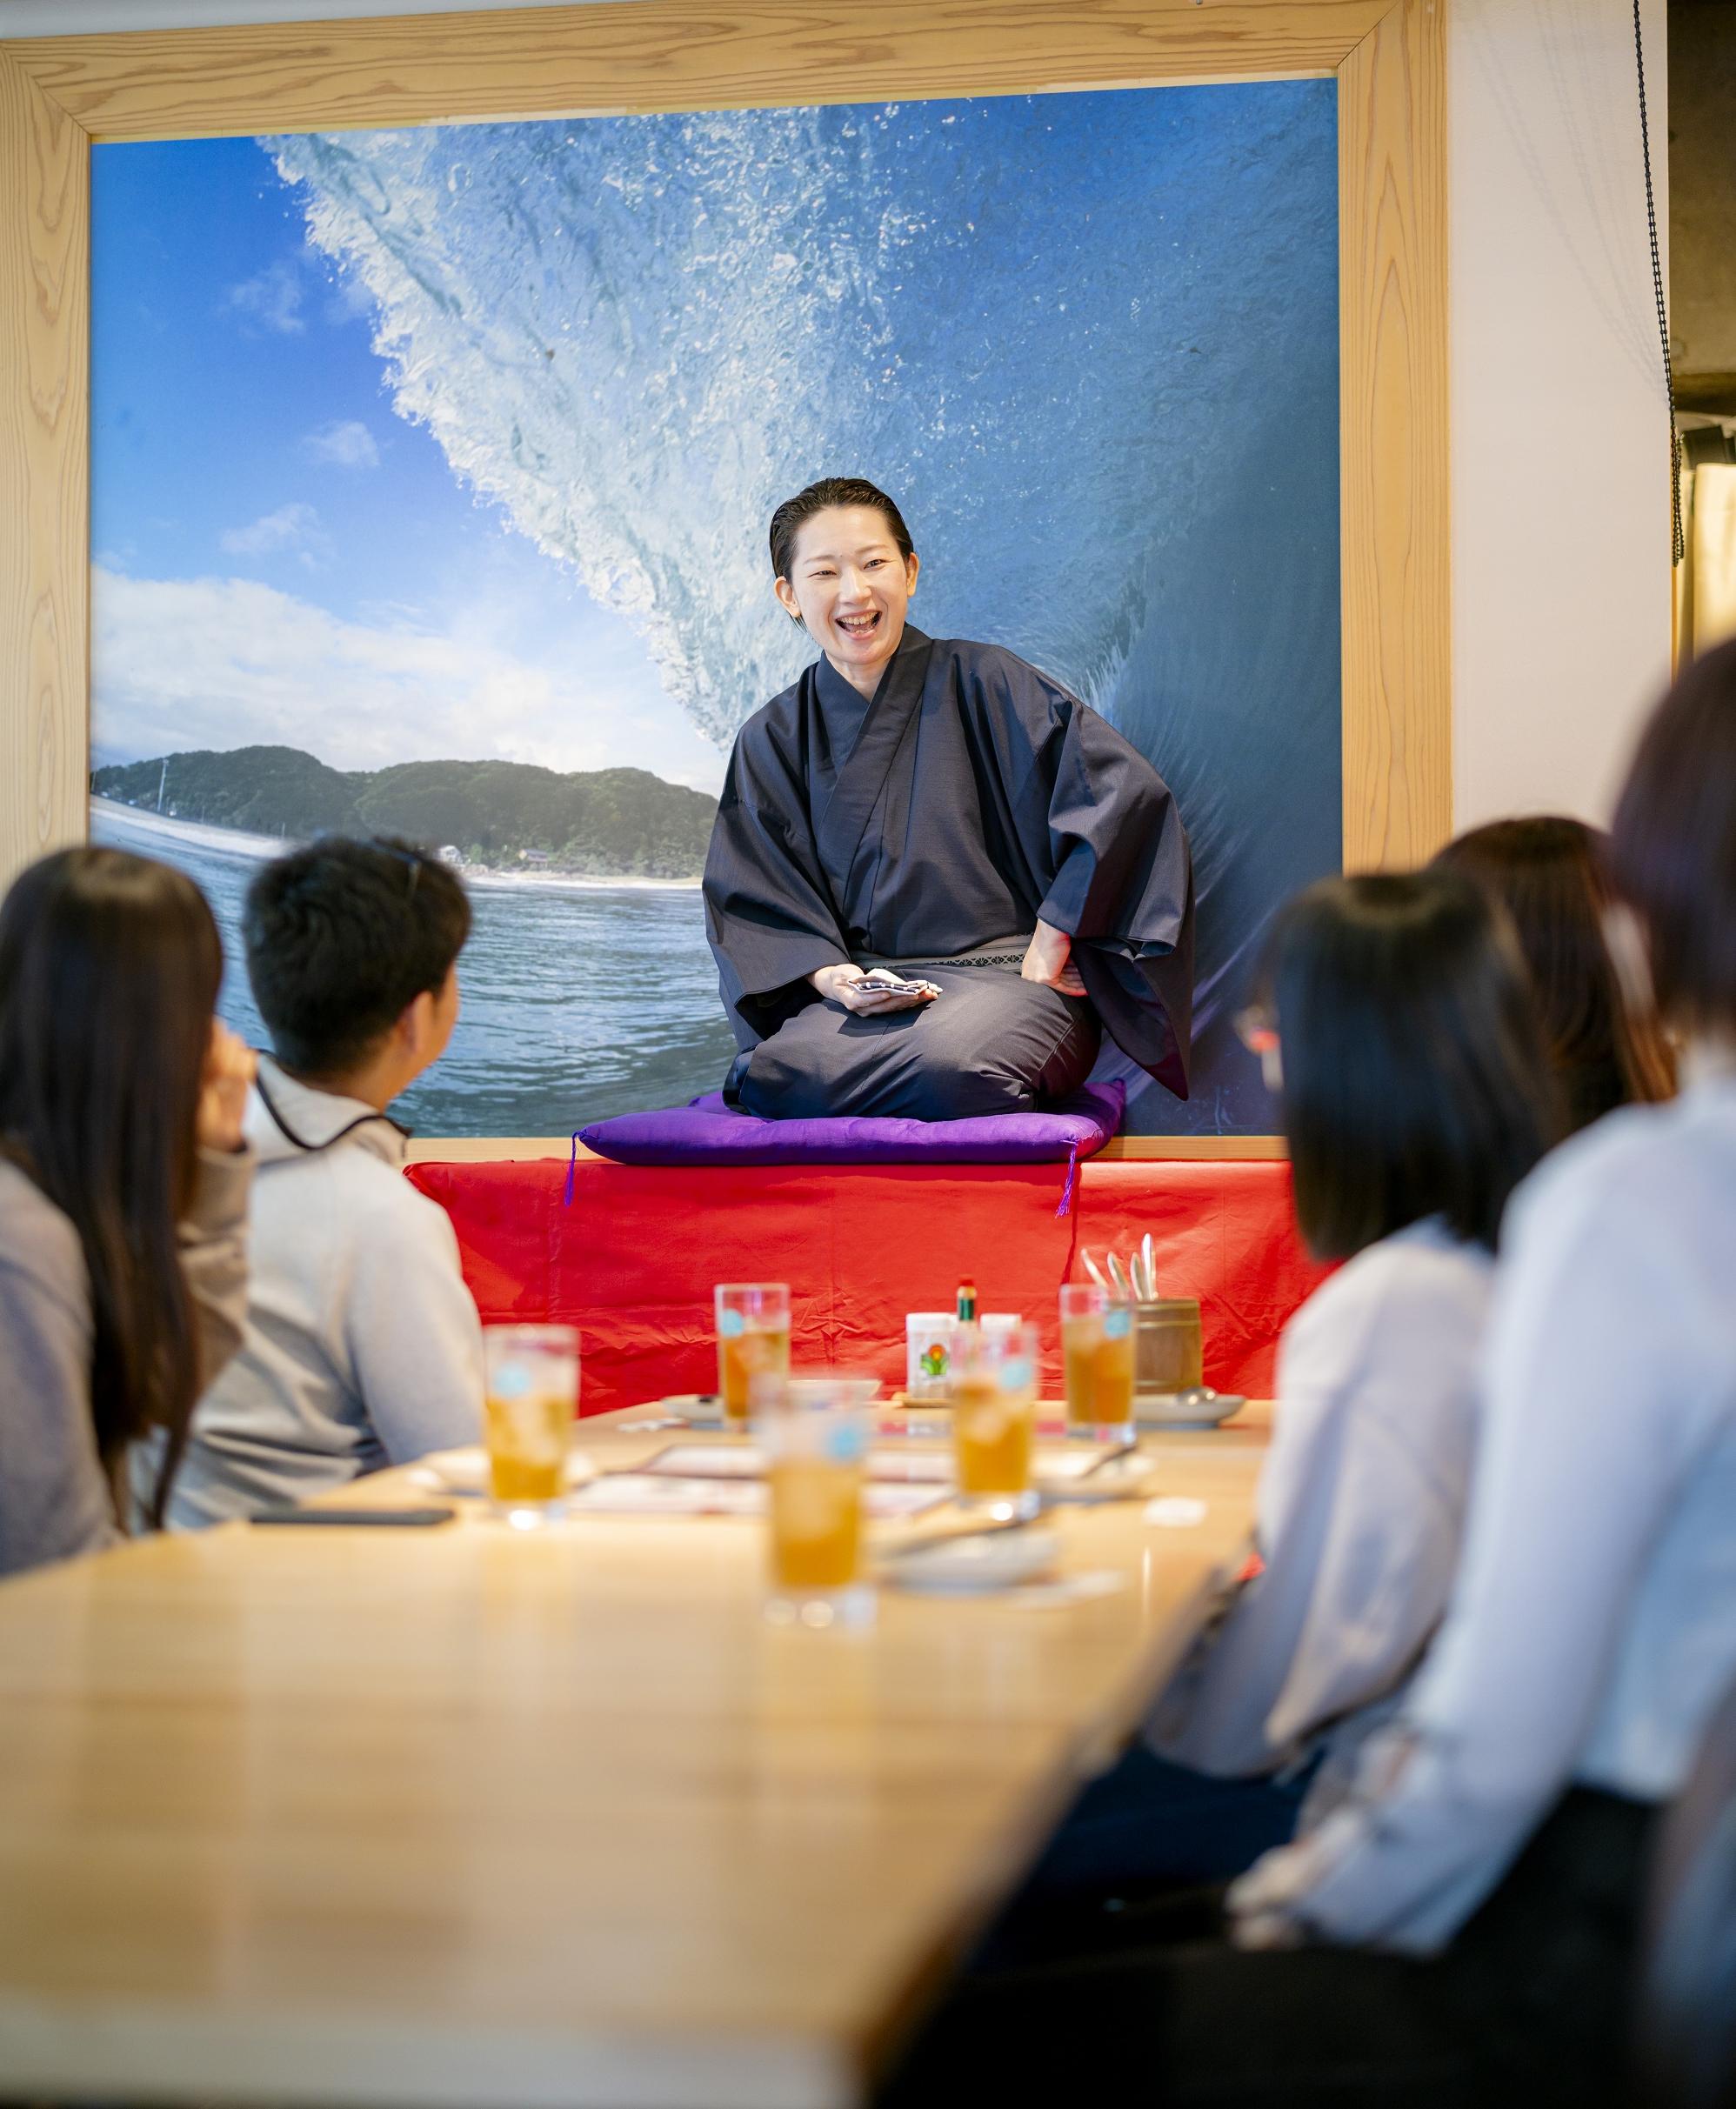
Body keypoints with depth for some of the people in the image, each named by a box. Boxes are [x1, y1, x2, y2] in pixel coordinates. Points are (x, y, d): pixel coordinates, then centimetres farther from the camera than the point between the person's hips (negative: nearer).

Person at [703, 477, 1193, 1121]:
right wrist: (829, 976, -13)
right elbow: (746, 901, 8)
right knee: (782, 1074, -34)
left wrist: (1048, 948, -6)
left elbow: (1125, 790, -6)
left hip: (1003, 972, -1)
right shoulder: (772, 742, 12)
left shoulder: (980, 683, 2)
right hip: (864, 986, 2)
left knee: (952, 1063, -39)